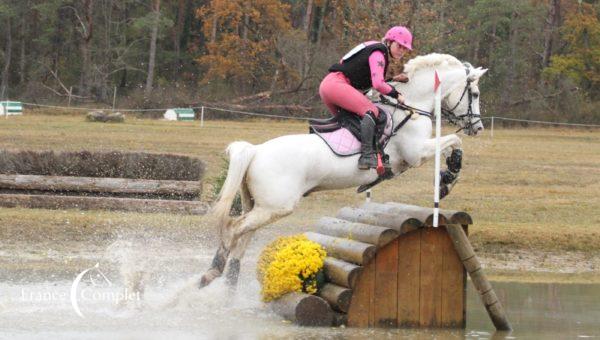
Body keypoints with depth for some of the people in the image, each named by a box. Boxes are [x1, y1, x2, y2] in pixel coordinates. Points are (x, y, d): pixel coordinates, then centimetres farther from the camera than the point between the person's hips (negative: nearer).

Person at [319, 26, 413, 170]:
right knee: (371, 110, -23)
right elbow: (378, 84, -18)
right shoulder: (378, 53, -6)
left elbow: (370, 81, 26)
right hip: (337, 83, -11)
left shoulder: (376, 51, 24)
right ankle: (367, 155, -37)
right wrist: (396, 95, -6)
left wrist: (393, 80, 19)